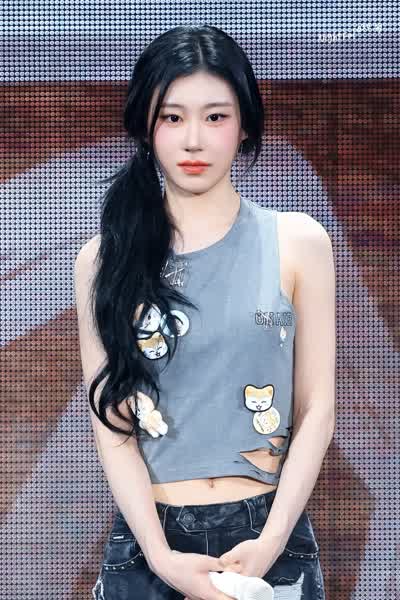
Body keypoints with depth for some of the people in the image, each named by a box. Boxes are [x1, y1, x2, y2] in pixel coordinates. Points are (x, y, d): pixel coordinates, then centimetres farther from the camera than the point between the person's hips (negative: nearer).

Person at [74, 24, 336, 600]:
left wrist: (271, 541, -13)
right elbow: (112, 421, -4)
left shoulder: (298, 243, -1)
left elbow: (317, 410, -2)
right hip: (147, 541, 0)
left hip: (268, 536, 0)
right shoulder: (105, 259, 0)